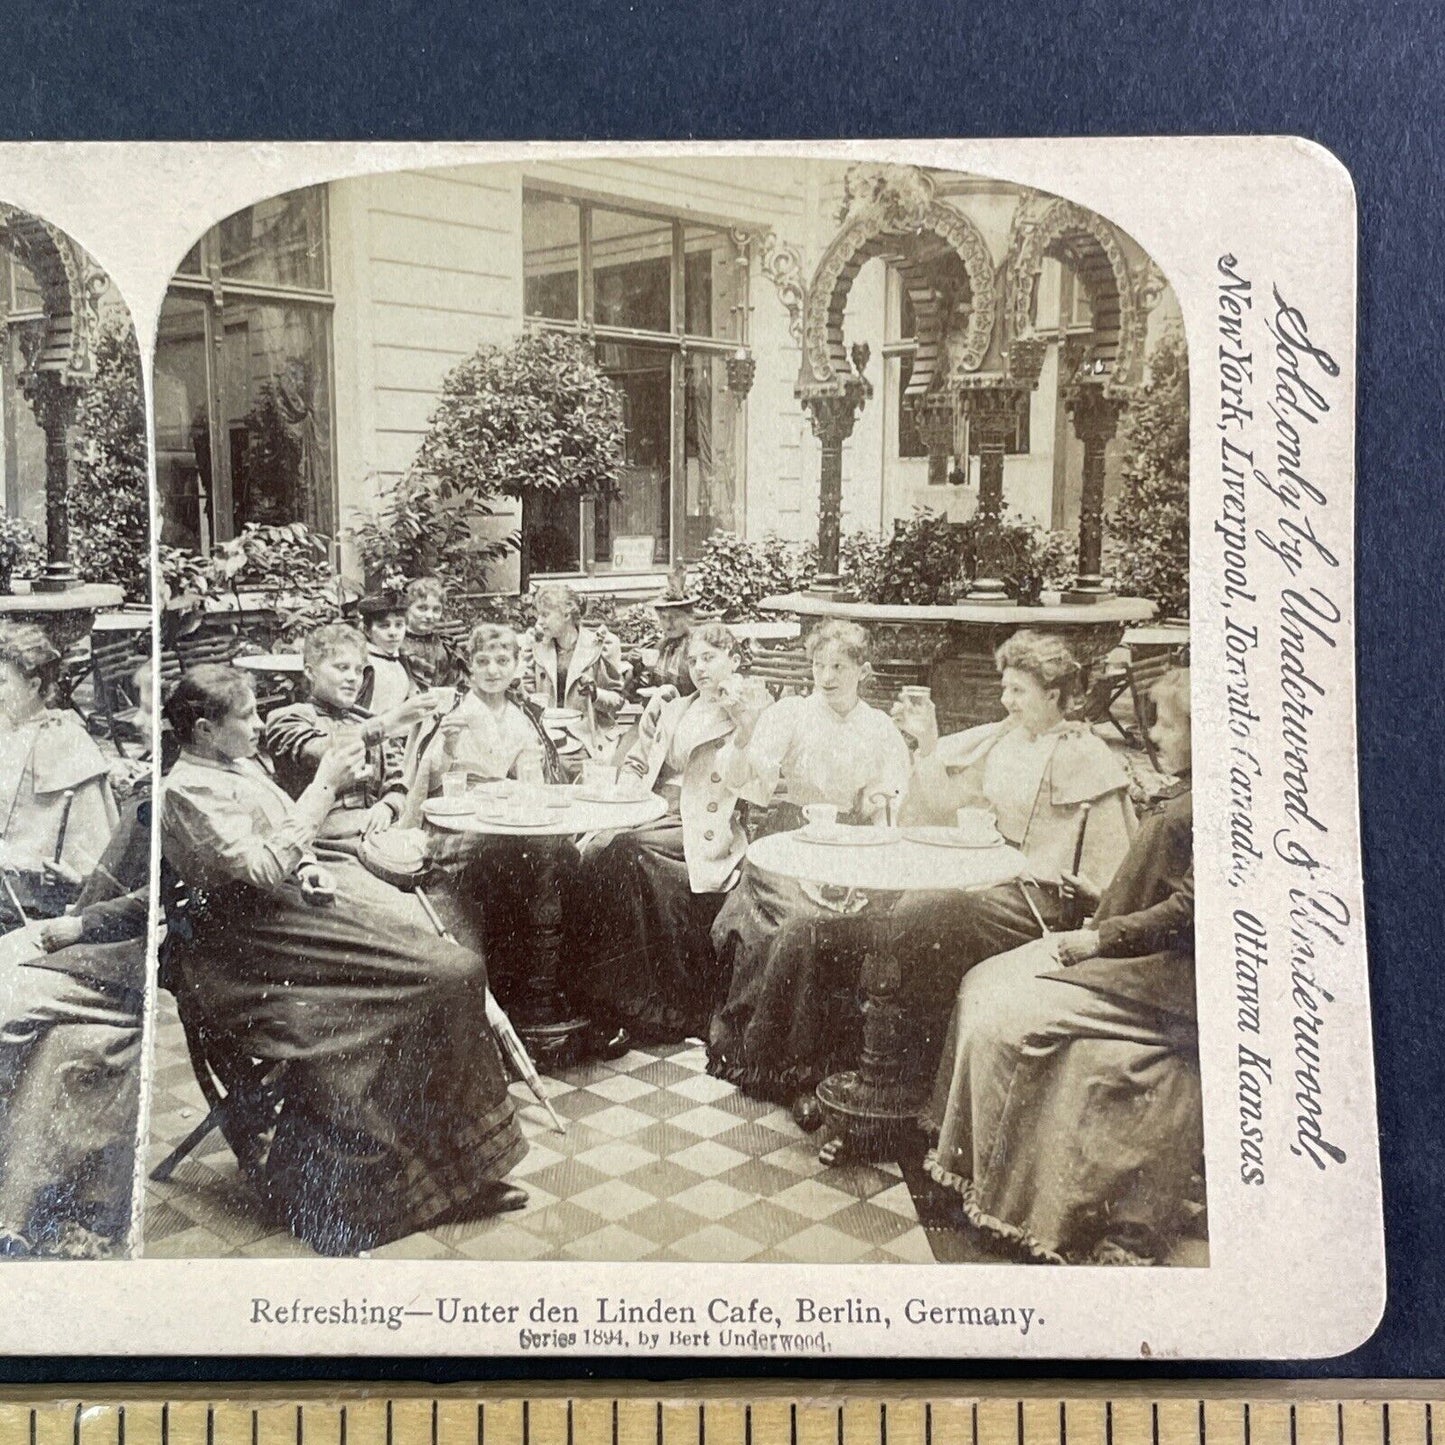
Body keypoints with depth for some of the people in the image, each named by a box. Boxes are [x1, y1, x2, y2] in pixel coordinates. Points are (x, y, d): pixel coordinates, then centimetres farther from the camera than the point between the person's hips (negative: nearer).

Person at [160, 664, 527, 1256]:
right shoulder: (187, 793, -12)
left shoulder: (244, 768, 16)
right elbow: (264, 868, -22)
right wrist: (325, 787, -20)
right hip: (254, 938, -9)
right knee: (443, 975, -20)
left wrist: (313, 869, 0)